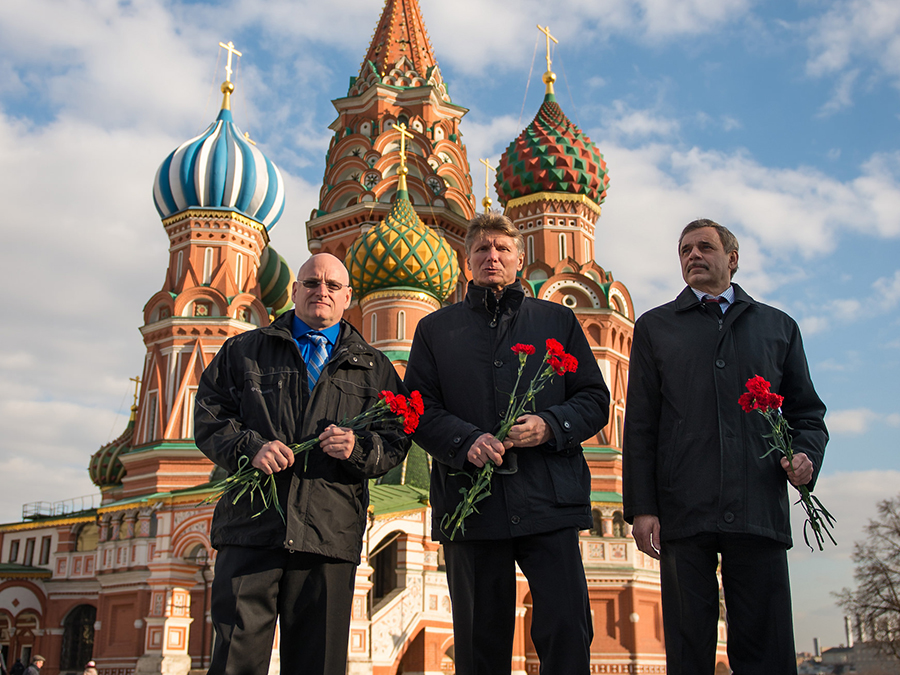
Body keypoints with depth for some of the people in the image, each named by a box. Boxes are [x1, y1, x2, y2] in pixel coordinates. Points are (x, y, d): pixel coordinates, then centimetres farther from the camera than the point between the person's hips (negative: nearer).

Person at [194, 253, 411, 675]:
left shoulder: (373, 368, 18)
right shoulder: (245, 351, 17)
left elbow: (395, 441, 11)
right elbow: (209, 417, 10)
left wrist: (358, 448, -10)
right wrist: (250, 447, -8)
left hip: (331, 535, 1)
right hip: (252, 526, 0)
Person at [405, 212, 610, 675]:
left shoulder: (558, 321, 16)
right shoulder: (436, 329, 15)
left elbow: (595, 400, 11)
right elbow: (418, 409, 7)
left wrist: (549, 425, -9)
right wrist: (466, 441, -12)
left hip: (548, 502, 0)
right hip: (470, 502, 1)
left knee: (567, 630, -7)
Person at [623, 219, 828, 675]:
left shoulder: (778, 326, 18)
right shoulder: (655, 327, 14)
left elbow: (806, 411, 19)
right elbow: (639, 426, 9)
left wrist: (807, 454, -4)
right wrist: (641, 507, -1)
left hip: (759, 512, 1)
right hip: (683, 513, 0)